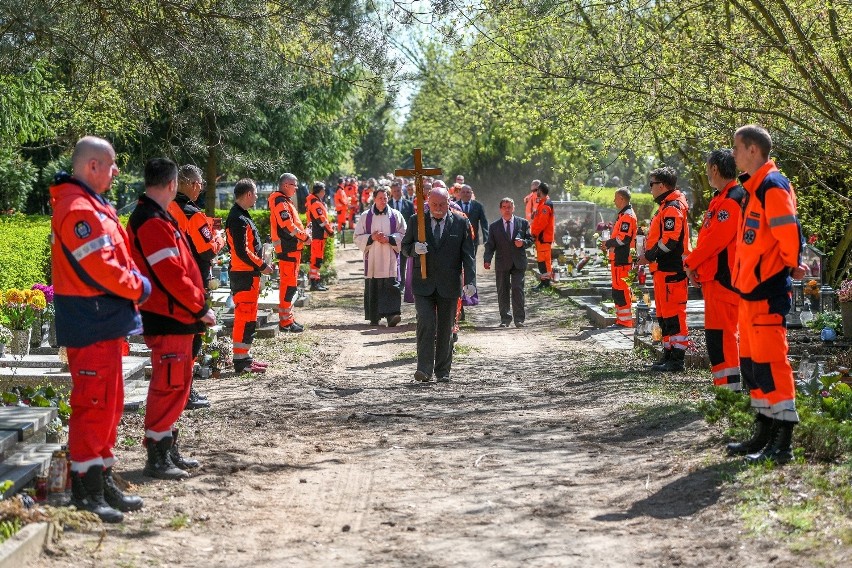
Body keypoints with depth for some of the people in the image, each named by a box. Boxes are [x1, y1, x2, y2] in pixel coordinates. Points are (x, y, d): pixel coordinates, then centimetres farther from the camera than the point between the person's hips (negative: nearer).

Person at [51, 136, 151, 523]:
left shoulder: (91, 204, 16)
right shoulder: (79, 209, -18)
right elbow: (100, 268, -23)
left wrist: (132, 283, 4)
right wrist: (139, 287, -9)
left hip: (104, 323, 11)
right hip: (92, 327, -11)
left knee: (108, 404, 16)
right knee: (94, 404, -6)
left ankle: (103, 483, 25)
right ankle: (86, 492, 1)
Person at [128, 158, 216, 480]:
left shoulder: (155, 218, 16)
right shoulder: (153, 223, -18)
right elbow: (172, 275, -22)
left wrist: (196, 306, 14)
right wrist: (200, 308, -13)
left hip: (175, 318, 11)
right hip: (170, 320, -11)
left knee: (175, 386, 16)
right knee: (168, 387, -6)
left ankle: (169, 451, 24)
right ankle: (157, 459, 0)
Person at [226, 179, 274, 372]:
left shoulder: (241, 216, 16)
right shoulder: (238, 219, -17)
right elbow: (242, 251, -22)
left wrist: (260, 265, 14)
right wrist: (262, 266, -14)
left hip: (249, 274, 11)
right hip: (244, 276, -11)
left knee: (248, 316, 16)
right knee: (245, 317, -7)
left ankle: (245, 356, 23)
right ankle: (241, 360, -4)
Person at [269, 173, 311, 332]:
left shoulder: (286, 201, 20)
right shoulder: (280, 202, -13)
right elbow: (288, 225, -22)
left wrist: (303, 234, 6)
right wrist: (304, 237, -12)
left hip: (292, 248, 11)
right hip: (288, 249, -11)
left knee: (289, 283, 15)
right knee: (289, 284, -10)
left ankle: (287, 318, 22)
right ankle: (285, 322, -9)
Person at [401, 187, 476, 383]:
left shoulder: (461, 223, 2)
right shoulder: (416, 221, 4)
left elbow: (468, 255, 1)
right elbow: (405, 245, 11)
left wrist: (470, 281, -10)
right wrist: (414, 249, -13)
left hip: (449, 285, 0)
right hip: (423, 284, 0)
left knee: (446, 328, 6)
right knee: (426, 323, -14)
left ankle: (443, 371, 16)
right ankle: (424, 368, -11)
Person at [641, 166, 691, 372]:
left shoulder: (672, 208, -14)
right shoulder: (666, 206, 20)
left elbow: (670, 240, -23)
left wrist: (650, 256, -14)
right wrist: (650, 257, 15)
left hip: (671, 271, -11)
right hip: (663, 270, 11)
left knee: (673, 313, -9)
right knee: (664, 314, 15)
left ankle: (677, 359, -8)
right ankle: (669, 355, 21)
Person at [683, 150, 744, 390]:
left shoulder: (732, 199, -15)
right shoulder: (722, 198, 19)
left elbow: (715, 238, -21)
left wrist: (691, 263, -10)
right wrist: (694, 263, 10)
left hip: (723, 277, -11)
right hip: (715, 275, 11)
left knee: (720, 332, -11)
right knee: (716, 332, 15)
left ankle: (729, 386, -10)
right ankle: (728, 385, 21)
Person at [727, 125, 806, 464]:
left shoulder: (773, 186, -14)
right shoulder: (753, 188, 17)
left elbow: (789, 232, -22)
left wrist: (792, 265, -9)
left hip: (767, 291, -10)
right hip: (750, 289, 10)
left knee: (769, 361, -9)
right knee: (752, 361, 14)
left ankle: (782, 444, -7)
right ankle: (764, 433, 22)